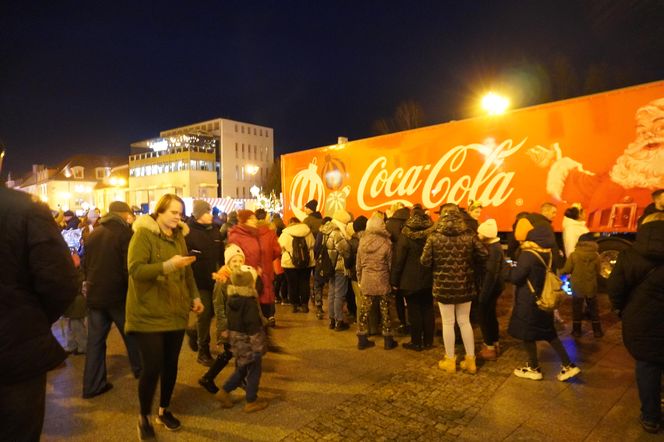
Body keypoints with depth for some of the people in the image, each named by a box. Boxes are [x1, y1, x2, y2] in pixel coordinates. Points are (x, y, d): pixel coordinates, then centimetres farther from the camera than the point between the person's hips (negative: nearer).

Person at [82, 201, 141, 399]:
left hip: (94, 294, 5)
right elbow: (129, 267, -15)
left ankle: (92, 384, 14)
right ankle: (140, 370, 28)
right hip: (118, 295, -5)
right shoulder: (125, 233, -12)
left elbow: (86, 265, 15)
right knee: (131, 334, 12)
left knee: (95, 340, 9)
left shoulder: (93, 234, 7)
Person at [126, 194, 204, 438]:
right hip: (149, 314, -6)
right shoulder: (143, 234, -10)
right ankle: (144, 417, 20)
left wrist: (194, 296, 9)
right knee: (152, 368, -4)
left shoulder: (178, 237, 12)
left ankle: (164, 410, 32)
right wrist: (169, 265, -31)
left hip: (175, 312, 6)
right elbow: (135, 270, -21)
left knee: (171, 365, 12)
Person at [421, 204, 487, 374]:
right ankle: (470, 360, 24)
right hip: (464, 285, 3)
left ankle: (450, 361, 21)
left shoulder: (434, 236, -11)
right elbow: (483, 255, -2)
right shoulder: (469, 234, -5)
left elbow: (425, 261, -12)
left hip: (444, 286, -2)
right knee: (465, 321, 16)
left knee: (448, 323, 9)